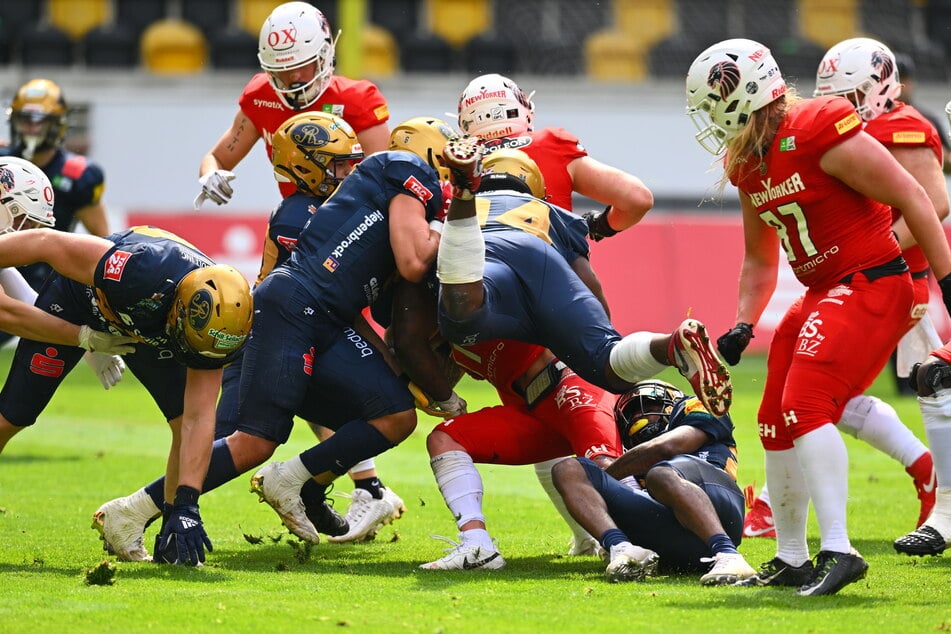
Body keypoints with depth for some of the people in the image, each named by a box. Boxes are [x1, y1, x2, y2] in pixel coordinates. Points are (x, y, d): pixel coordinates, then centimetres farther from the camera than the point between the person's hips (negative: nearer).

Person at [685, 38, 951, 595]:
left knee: (806, 406, -21)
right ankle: (792, 560, 22)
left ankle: (838, 550, -22)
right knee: (777, 421, 10)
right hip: (824, 294, 10)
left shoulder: (818, 132, -19)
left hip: (873, 286, -10)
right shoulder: (747, 166, 9)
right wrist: (743, 326, 8)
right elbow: (760, 260, 21)